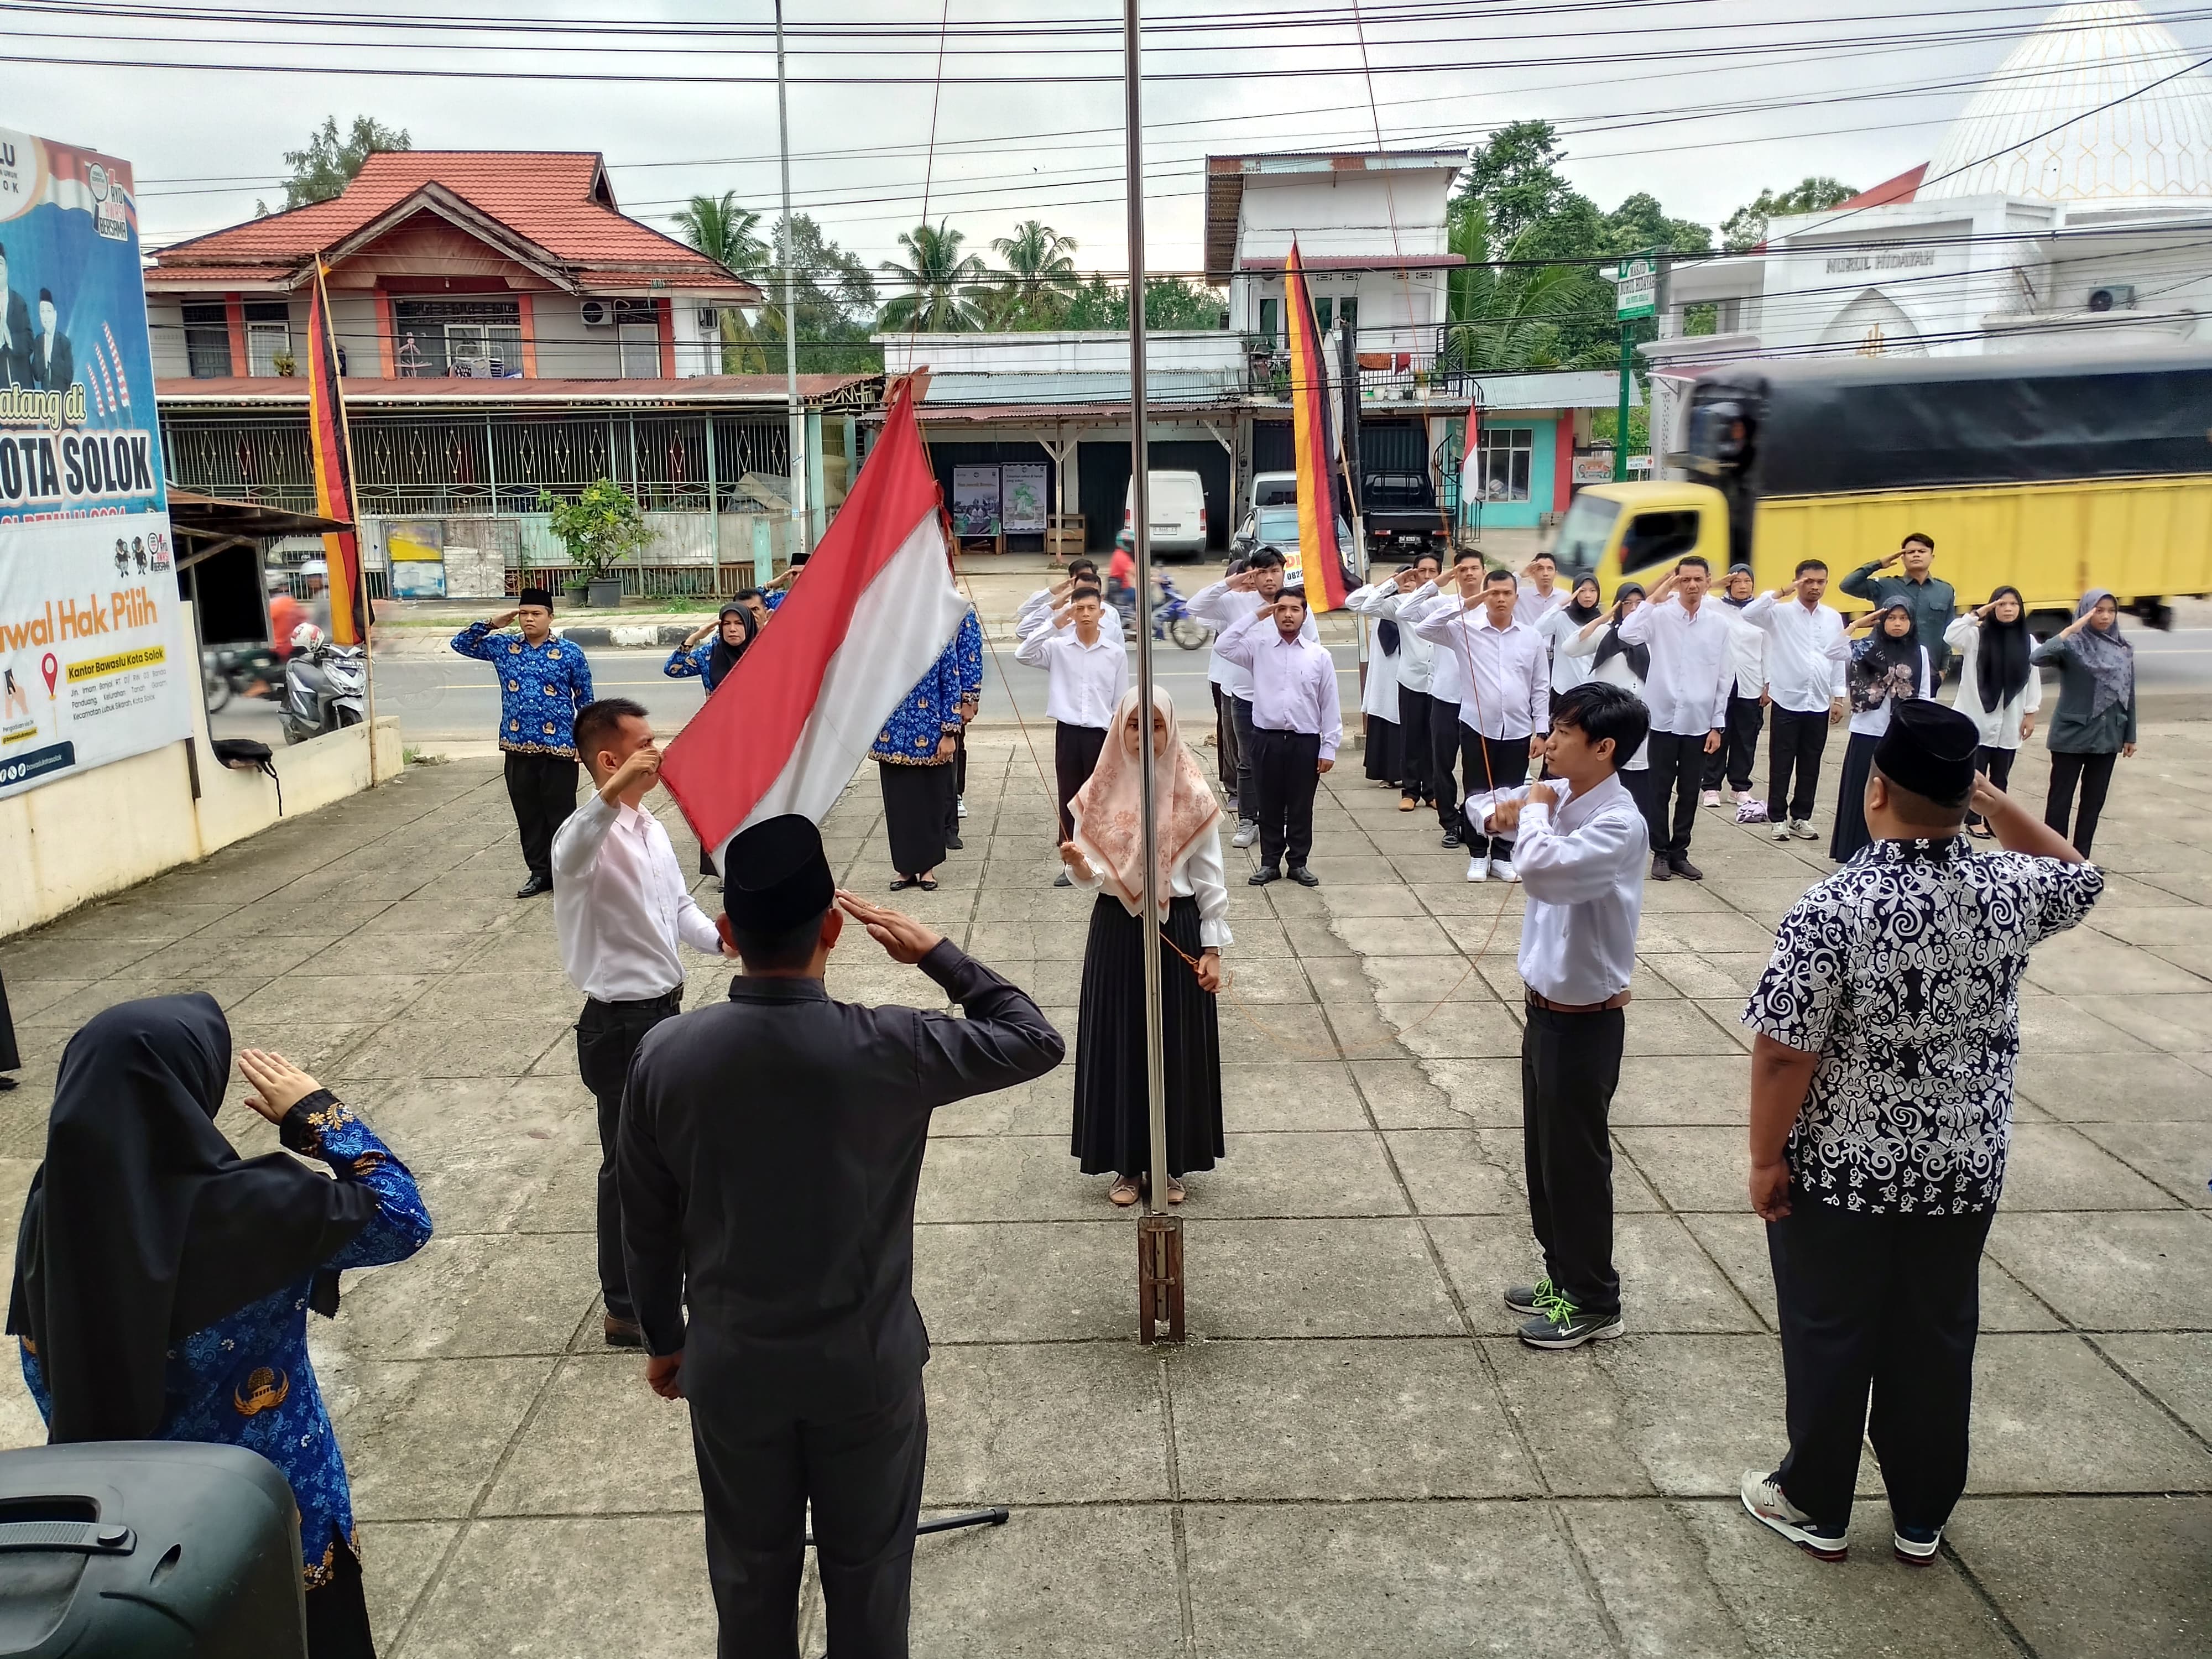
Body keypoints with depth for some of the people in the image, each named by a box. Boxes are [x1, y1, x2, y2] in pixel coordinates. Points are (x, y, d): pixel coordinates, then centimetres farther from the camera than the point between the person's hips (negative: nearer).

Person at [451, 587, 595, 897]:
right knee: (528, 814, 10)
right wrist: (491, 624, -1)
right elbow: (461, 643, 12)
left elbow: (585, 700, 2)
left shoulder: (570, 653, -1)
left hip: (559, 747, -4)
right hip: (518, 748, 4)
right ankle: (540, 873, 20)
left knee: (560, 813, 1)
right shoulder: (504, 649, 7)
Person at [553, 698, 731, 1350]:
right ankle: (625, 1309, 20)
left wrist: (720, 939, -7)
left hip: (665, 1007, 8)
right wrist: (613, 791, -64)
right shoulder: (591, 836, -22)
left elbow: (680, 904, 14)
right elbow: (568, 856, -47)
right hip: (621, 1022, -8)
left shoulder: (650, 828, 7)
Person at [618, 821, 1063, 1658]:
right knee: (867, 1568, 20)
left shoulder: (666, 1053, -15)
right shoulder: (888, 1049, -23)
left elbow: (647, 1225, -3)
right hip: (865, 1364, -2)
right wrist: (937, 953, -3)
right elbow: (1036, 1042, -8)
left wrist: (664, 1340, 13)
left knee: (751, 1573, 23)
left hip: (730, 1365, 2)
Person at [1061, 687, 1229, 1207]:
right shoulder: (1100, 792, -2)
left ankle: (1172, 1163, 22)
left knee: (1177, 1045, 7)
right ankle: (1127, 1163, 21)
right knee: (1119, 1044, 6)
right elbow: (1094, 876, -1)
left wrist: (1212, 948, -5)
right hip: (1117, 930, 1)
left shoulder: (1192, 795, -6)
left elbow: (1211, 880, -3)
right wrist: (1078, 864, -24)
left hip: (1178, 930, -1)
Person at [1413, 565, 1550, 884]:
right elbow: (1423, 629, -14)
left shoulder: (1531, 637, 4)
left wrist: (1541, 730, 2)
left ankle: (1502, 855, 20)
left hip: (1517, 731, 1)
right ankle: (1478, 855, 20)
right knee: (1477, 794, 6)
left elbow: (1541, 688, 7)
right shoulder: (1465, 630, -1)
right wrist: (1464, 605, -17)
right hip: (1477, 727, -1)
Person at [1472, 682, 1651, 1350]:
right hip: (1546, 1007, 9)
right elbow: (1488, 803, 18)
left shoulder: (1619, 824, -24)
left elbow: (1542, 869, -41)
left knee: (1576, 1159, 5)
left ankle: (1594, 1302, 22)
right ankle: (1563, 1276, 36)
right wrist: (1499, 811, -7)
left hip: (1585, 1019, -9)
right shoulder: (1560, 795, 2)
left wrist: (1534, 810, -22)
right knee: (1543, 1152, 19)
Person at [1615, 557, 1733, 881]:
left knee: (1689, 793, 10)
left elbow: (1725, 678, 5)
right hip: (1663, 719, -2)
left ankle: (1679, 853, 22)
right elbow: (1627, 635, -24)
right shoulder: (1660, 616, -4)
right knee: (1660, 791, 5)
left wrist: (1717, 725, 3)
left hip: (1699, 723, 2)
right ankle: (1660, 853, 17)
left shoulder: (1721, 624, 2)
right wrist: (1655, 598, -18)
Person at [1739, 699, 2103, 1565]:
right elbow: (2079, 877, 16)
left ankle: (1816, 1508, 31)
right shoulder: (2009, 890, -10)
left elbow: (1784, 1054, -22)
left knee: (1830, 1341, 14)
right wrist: (1994, 800, 9)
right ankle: (1921, 1519, 35)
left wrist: (1765, 1158, -9)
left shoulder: (1831, 909, -25)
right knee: (1936, 1342, 19)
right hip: (1965, 1171, 4)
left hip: (1839, 1172, -4)